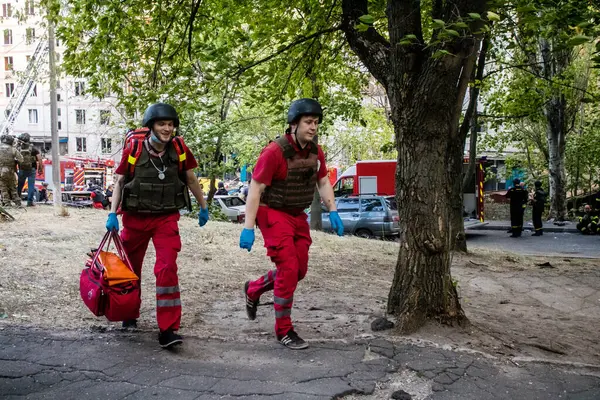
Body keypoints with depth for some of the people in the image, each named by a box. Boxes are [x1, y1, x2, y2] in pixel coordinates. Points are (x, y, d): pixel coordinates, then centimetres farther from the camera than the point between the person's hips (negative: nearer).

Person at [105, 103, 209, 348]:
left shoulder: (180, 149, -6)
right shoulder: (133, 150, -9)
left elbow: (191, 180, 8)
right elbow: (119, 182, 0)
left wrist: (203, 207, 15)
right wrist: (113, 213, -10)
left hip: (166, 219, 0)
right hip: (135, 218, 1)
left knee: (167, 269, -15)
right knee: (131, 269, 16)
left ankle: (167, 330, -9)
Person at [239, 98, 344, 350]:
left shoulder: (316, 152, 1)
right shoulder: (275, 152, -20)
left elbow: (323, 182, 14)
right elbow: (255, 190, -20)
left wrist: (332, 212, 3)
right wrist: (248, 228, -22)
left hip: (297, 216, 8)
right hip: (273, 214, -7)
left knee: (299, 270, 11)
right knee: (288, 269, -11)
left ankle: (253, 290, 35)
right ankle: (283, 330, 6)